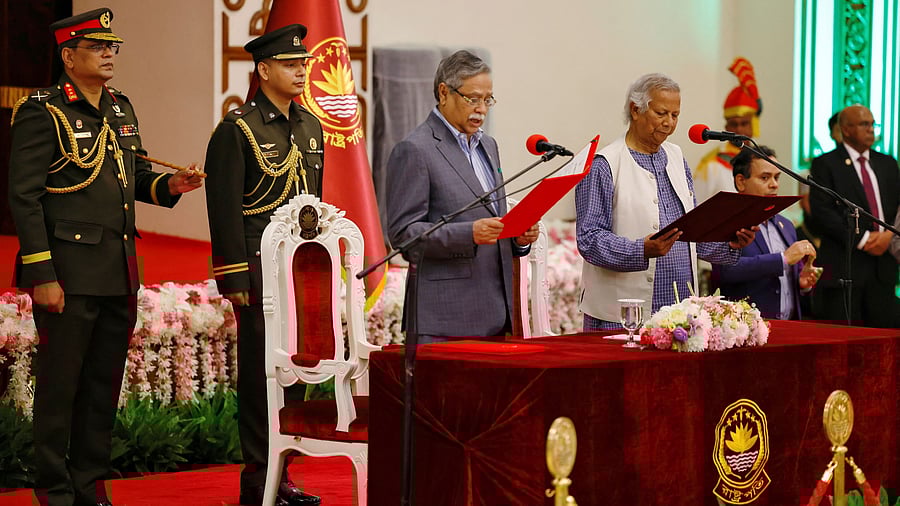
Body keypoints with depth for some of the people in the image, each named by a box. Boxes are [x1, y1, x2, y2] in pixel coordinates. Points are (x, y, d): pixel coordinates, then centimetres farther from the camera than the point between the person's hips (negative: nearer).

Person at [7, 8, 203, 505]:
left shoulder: (120, 109, 13)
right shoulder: (42, 113, -9)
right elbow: (24, 197, -12)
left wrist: (170, 185, 1)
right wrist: (41, 276, -17)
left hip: (120, 273, 7)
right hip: (69, 273, -7)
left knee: (106, 382, 12)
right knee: (60, 384, 1)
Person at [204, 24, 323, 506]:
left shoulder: (310, 126, 14)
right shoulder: (237, 130, -8)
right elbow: (224, 209, -11)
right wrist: (234, 279, -15)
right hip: (259, 272, -7)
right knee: (260, 371, -2)